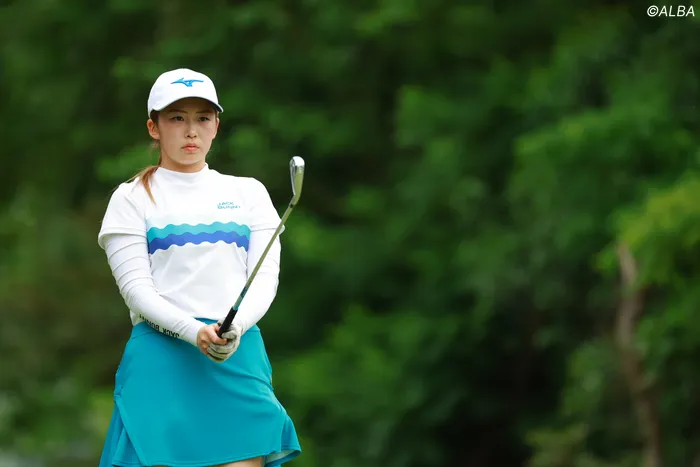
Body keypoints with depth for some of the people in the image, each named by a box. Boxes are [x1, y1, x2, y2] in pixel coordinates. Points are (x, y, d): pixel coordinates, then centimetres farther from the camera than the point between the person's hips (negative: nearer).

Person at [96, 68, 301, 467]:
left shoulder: (249, 193, 16)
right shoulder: (131, 198, 8)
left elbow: (266, 276, 6)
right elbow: (135, 286, -2)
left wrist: (236, 328, -14)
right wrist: (194, 331, -18)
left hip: (241, 359, 2)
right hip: (161, 359, -2)